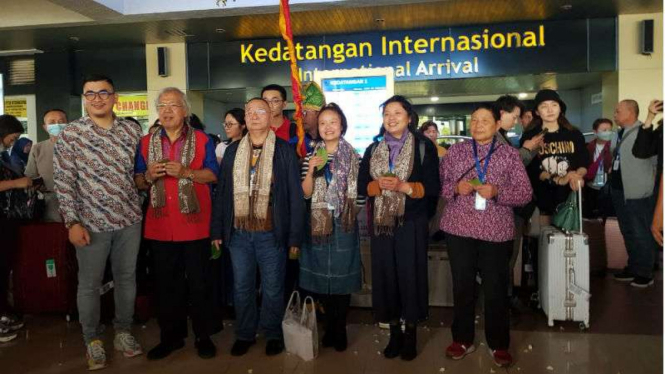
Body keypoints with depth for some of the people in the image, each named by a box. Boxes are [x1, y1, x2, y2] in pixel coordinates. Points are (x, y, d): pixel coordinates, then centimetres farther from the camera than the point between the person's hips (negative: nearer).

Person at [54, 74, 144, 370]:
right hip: (91, 222, -3)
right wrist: (72, 222, -13)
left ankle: (123, 332, 30)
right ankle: (92, 340, 25)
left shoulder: (132, 130, 3)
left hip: (129, 219, 3)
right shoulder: (70, 134, -6)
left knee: (126, 278, 13)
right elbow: (63, 181, -8)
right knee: (89, 284, 8)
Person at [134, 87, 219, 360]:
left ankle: (203, 336, 18)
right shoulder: (146, 142, 10)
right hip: (160, 226, 3)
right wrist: (149, 176, -11)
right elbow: (138, 182, 11)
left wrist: (185, 172, -18)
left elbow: (213, 175, -3)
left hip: (194, 225, -3)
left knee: (198, 282, 5)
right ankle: (171, 336, 25)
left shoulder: (201, 140, 2)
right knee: (165, 283, 11)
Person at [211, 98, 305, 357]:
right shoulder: (232, 151, 7)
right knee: (241, 287, 14)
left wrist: (295, 236, -8)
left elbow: (295, 196, -4)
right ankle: (244, 334, 31)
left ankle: (273, 334, 29)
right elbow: (221, 191, 9)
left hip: (271, 233, -3)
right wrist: (217, 229, 5)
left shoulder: (284, 151, -3)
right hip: (238, 233, 3)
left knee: (272, 288, 9)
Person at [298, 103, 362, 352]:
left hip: (344, 224, -2)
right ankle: (330, 328, 24)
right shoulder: (311, 156, 4)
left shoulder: (353, 157, 0)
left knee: (342, 275, 4)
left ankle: (339, 330, 17)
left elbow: (360, 191, 2)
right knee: (322, 276, 8)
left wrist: (353, 209, -9)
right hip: (318, 223, 2)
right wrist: (310, 171, -14)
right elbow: (305, 194, -2)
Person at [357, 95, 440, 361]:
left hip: (412, 222, -3)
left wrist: (403, 186, -19)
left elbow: (432, 187, -7)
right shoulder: (373, 150, 11)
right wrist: (379, 185, -14)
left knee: (410, 275, 1)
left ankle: (410, 333, 16)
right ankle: (394, 332, 19)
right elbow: (362, 185, 6)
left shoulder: (424, 147, -1)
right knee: (386, 275, 6)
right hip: (381, 222, 3)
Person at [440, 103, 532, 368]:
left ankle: (498, 344, 24)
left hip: (496, 231, -1)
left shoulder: (510, 154, 3)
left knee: (496, 289, 6)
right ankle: (462, 339, 27)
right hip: (459, 229, 1)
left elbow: (525, 193, -1)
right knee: (462, 286, 10)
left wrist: (497, 192, -16)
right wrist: (456, 188, -14)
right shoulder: (456, 150, 7)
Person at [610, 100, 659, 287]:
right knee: (628, 233, 17)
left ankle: (645, 273, 11)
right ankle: (633, 268, 29)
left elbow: (653, 158, -18)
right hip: (620, 192, 9)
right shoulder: (621, 134, 14)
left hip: (637, 194, -9)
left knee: (641, 234, 1)